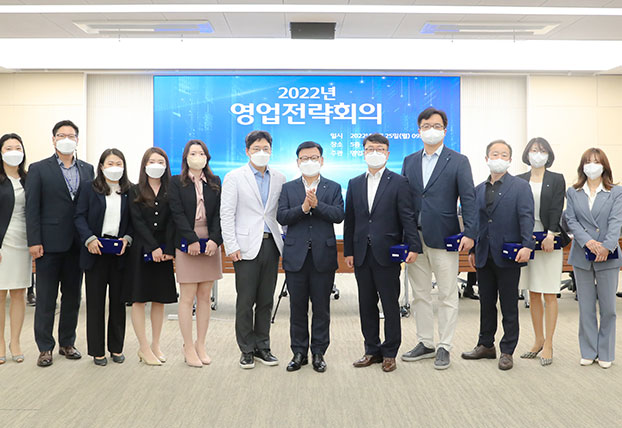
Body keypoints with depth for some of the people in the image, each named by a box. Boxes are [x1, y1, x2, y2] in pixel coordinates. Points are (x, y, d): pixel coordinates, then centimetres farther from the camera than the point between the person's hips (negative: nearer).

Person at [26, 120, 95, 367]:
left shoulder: (88, 170, 10)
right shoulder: (38, 169, 1)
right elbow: (32, 208, -4)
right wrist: (34, 242, -11)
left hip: (77, 244, 3)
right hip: (50, 244, -3)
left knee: (72, 296, 11)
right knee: (46, 299, 3)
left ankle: (67, 343, 24)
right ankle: (45, 348, 14)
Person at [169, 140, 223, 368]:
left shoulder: (215, 183, 11)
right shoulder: (176, 183, 3)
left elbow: (219, 214, 3)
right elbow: (178, 214, -6)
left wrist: (214, 240, -11)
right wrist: (192, 240, -16)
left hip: (210, 244, 3)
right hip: (186, 246, -3)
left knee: (205, 297, 6)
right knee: (187, 298, -2)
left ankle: (201, 345, 16)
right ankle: (188, 348, 6)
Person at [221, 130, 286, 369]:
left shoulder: (279, 178, 10)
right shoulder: (234, 177, 0)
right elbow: (226, 215, -4)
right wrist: (231, 247, -10)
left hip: (271, 244, 4)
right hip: (247, 247, -4)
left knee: (266, 301, 10)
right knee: (245, 301, 1)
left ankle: (262, 347, 22)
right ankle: (247, 350, 14)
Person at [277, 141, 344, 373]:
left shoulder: (333, 188, 8)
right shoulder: (288, 188, 9)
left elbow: (338, 215, -7)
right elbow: (281, 217, -4)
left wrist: (316, 204, -18)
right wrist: (303, 208, -17)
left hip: (323, 256, 0)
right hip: (296, 256, 1)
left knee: (322, 308, 5)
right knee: (297, 308, 7)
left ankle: (318, 353, 17)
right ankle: (299, 353, 18)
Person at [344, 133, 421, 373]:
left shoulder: (399, 183, 1)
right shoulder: (354, 184, 12)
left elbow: (408, 217, -5)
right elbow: (350, 220, 12)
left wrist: (413, 247, -15)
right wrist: (348, 251, 7)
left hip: (386, 254, -4)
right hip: (362, 255, 4)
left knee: (391, 305, 3)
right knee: (366, 305, 11)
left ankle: (390, 353, 15)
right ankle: (372, 350, 23)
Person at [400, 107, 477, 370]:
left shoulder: (458, 161, 1)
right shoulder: (409, 161, 12)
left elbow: (468, 199, -5)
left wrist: (469, 233, -15)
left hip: (443, 238, -4)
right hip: (414, 237, 4)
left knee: (447, 295, 2)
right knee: (420, 294, 12)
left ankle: (444, 347, 13)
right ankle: (425, 344, 24)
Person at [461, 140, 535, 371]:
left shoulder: (520, 186, -2)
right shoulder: (479, 189, 13)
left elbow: (526, 217, -12)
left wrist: (527, 246, -24)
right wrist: (472, 250, 13)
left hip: (508, 256, -5)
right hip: (484, 256, 5)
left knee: (509, 306, 4)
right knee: (486, 303, 14)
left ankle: (507, 351, 14)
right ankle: (486, 345, 27)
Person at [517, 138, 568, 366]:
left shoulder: (557, 180, 4)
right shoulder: (519, 180, 10)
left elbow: (556, 209, -6)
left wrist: (550, 235, -17)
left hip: (550, 241, -3)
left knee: (549, 295, 0)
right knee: (533, 295, 10)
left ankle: (548, 344, 7)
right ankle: (538, 340, 21)